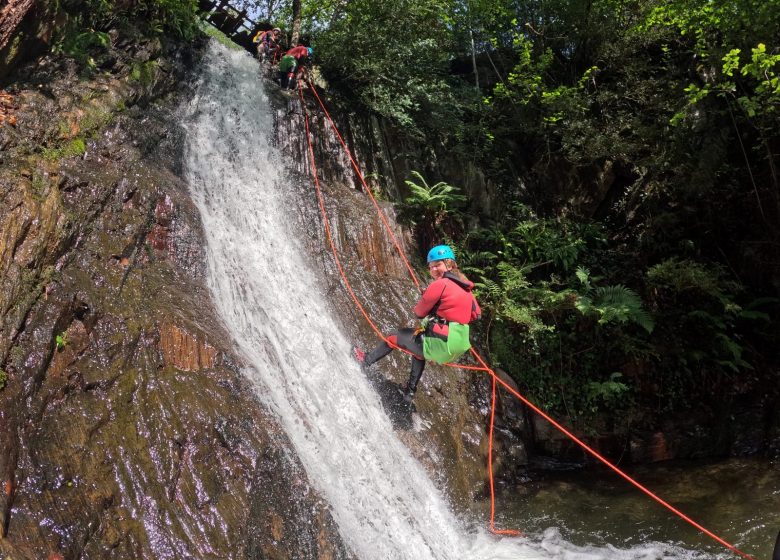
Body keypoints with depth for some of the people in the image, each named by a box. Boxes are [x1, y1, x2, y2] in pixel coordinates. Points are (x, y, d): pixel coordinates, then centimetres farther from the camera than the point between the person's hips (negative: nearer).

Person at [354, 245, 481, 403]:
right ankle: (410, 391, 42)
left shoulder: (440, 284, -14)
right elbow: (476, 314, 18)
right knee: (419, 352, 37)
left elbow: (419, 312, -6)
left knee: (395, 336, 14)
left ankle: (366, 360, 34)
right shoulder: (465, 287, 9)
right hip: (458, 345, 8)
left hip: (440, 342, -8)